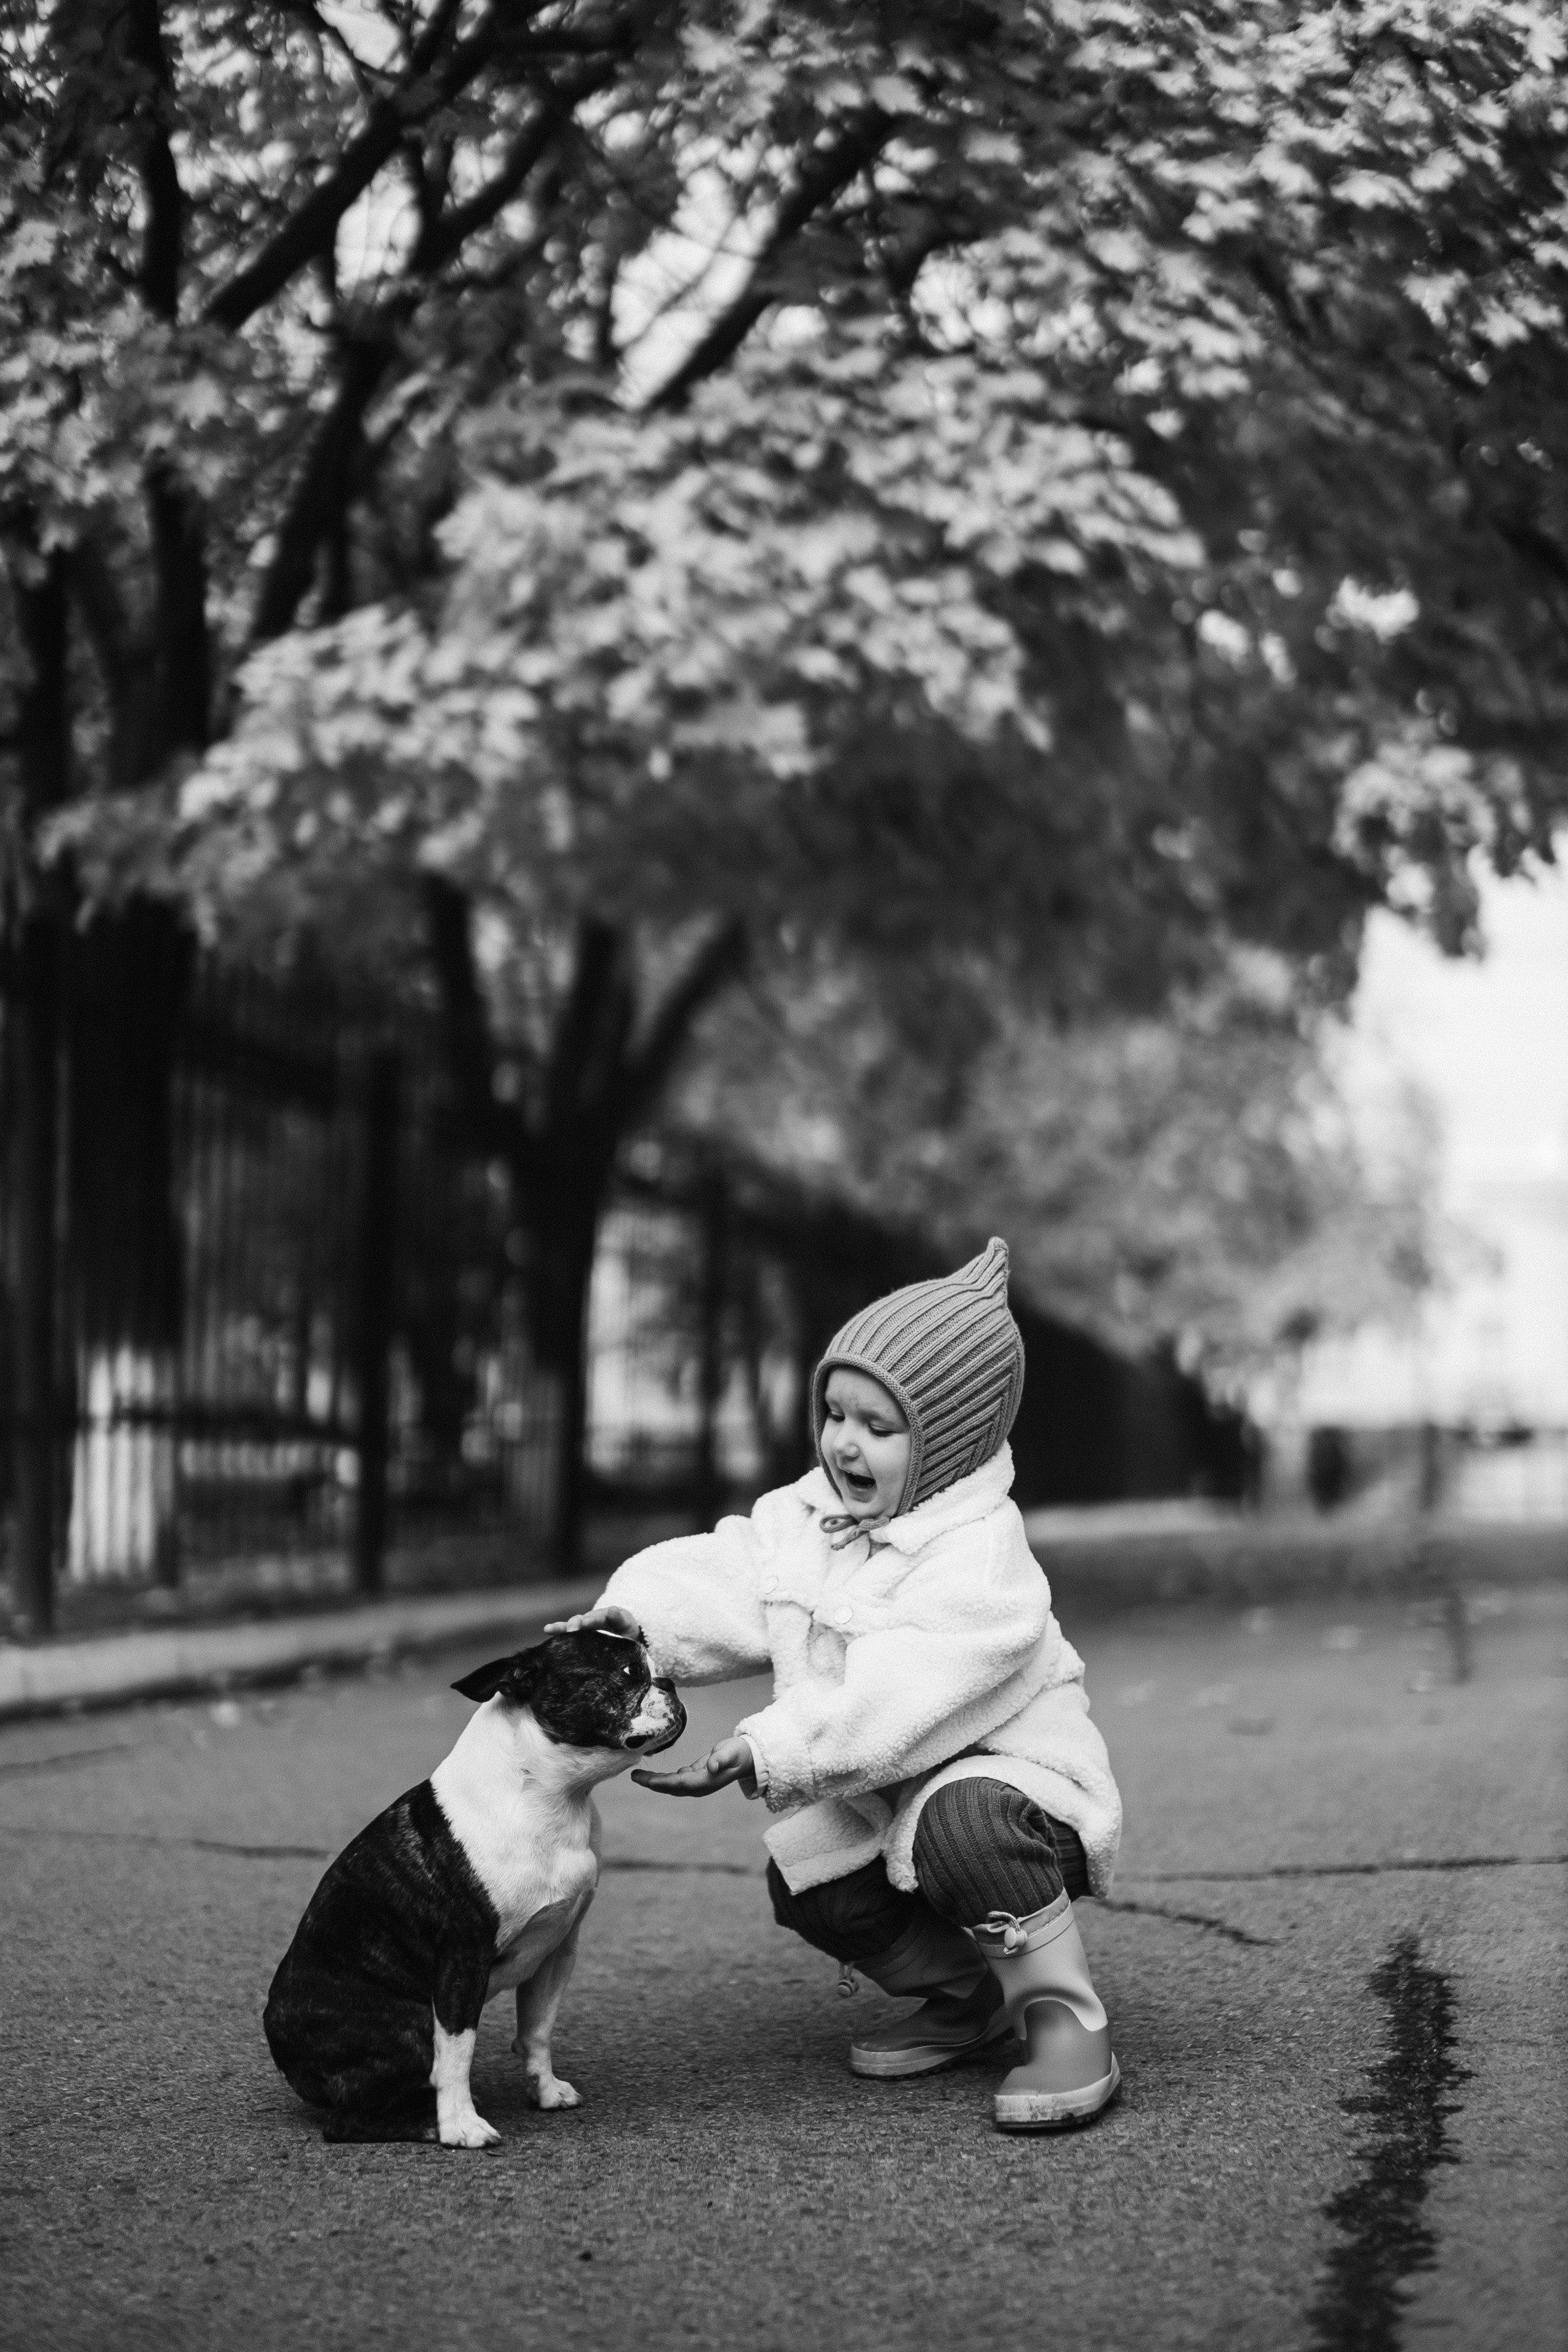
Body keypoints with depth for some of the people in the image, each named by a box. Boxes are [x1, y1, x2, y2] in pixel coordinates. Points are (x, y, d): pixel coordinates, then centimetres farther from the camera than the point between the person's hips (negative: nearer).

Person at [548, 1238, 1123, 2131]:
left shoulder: (978, 1556, -25)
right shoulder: (809, 1517, 3)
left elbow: (894, 1700, -34)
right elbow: (724, 1581, -6)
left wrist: (763, 1753, -39)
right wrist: (634, 1615, -27)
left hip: (1006, 1772, -8)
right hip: (886, 1798, 8)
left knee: (960, 1828, -38)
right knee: (809, 1885, -12)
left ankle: (1068, 2018, -19)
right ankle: (966, 1992, 12)